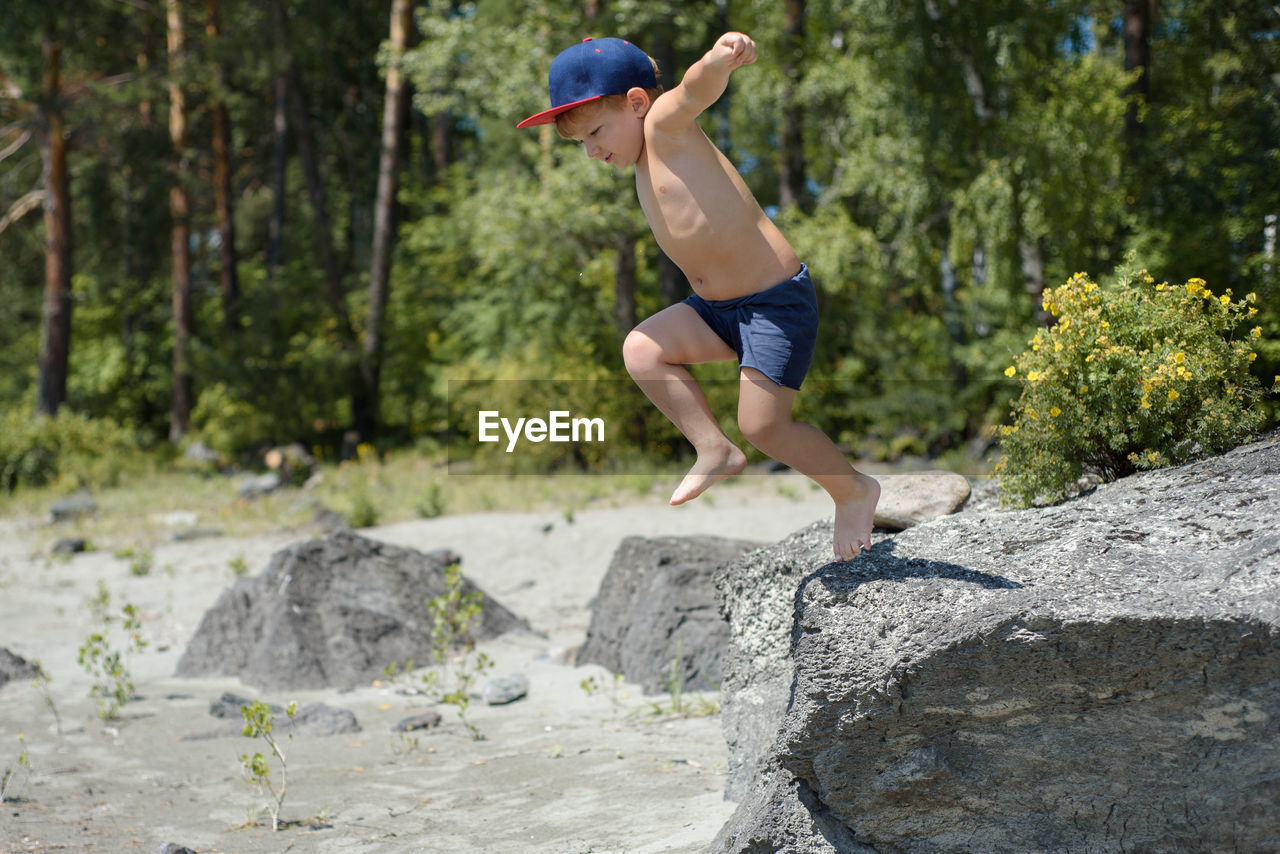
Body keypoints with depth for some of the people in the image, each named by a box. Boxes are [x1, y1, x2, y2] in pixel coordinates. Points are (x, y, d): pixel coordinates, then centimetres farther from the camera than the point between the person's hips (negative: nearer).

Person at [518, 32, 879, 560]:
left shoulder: (665, 125, -12)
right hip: (719, 306, 9)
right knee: (641, 349, -4)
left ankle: (853, 490, 14)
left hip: (778, 301, -9)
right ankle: (714, 450, 3)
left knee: (762, 424, -10)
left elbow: (696, 88, -37)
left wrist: (721, 57, -57)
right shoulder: (646, 164, 14)